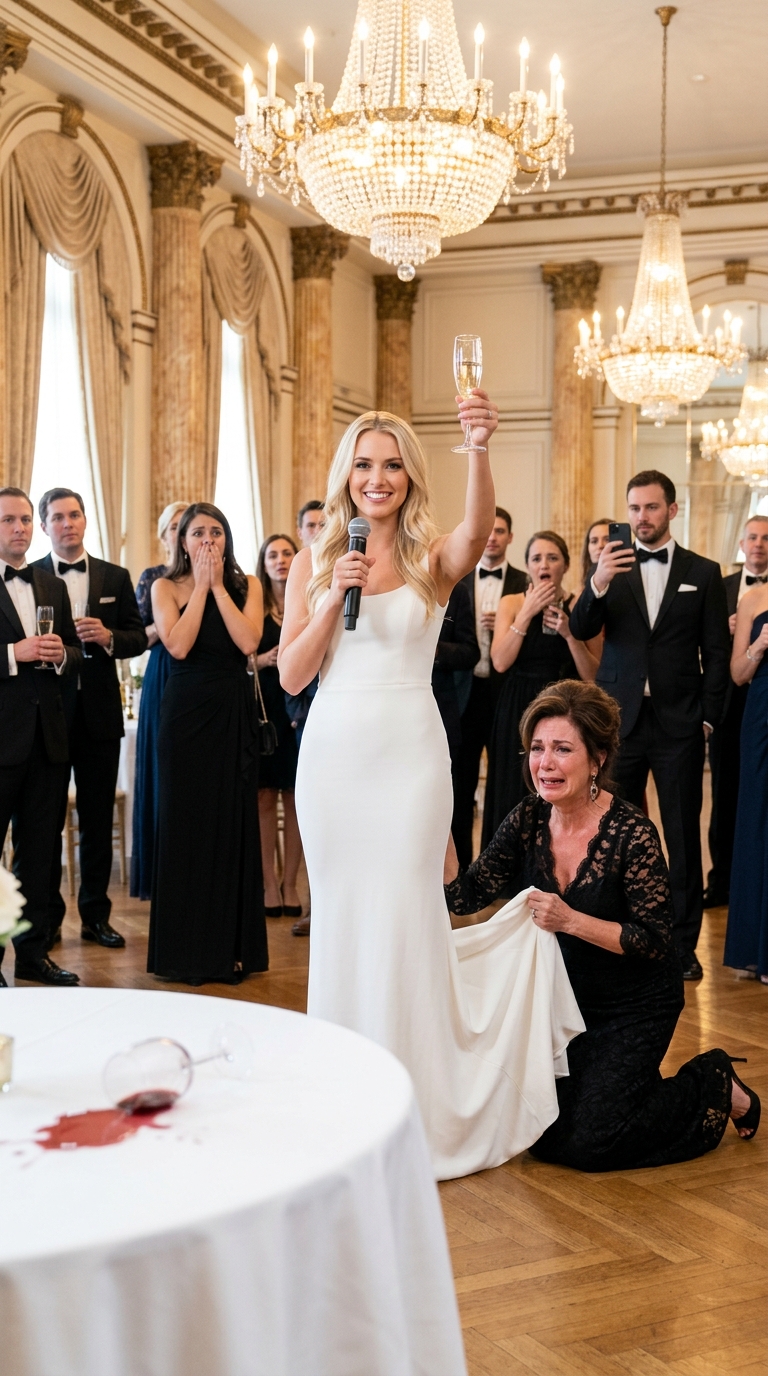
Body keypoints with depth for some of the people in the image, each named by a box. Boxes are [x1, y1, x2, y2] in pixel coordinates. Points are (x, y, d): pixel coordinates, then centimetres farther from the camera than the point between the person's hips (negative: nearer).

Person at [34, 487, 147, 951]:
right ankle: (47, 916, 13)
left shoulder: (115, 577, 9)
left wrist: (109, 637, -14)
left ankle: (96, 915, 17)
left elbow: (139, 637, 5)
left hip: (99, 712, 2)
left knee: (98, 818, 8)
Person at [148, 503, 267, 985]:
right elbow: (178, 646, -12)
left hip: (235, 714, 1)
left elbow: (249, 642, -10)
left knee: (234, 824, 4)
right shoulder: (167, 587, 3)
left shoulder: (247, 586, 6)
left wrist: (218, 586, -8)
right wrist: (201, 586, -8)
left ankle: (234, 946, 14)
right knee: (186, 823, 2)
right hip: (187, 713, -1)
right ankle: (188, 950, 12)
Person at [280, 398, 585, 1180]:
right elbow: (291, 676, 1)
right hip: (333, 753, 3)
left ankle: (419, 1103, 15)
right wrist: (335, 597, -12)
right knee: (340, 912, 9)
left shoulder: (431, 559, -1)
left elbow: (478, 529, -25)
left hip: (409, 754, -2)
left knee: (405, 914, -1)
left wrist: (479, 448, -43)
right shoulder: (313, 562, 6)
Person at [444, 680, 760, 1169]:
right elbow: (466, 895, -9)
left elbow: (654, 941, -19)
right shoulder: (529, 820, -8)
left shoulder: (632, 834, -24)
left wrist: (571, 921, -30)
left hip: (635, 1007, -5)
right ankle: (617, 1081, 28)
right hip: (564, 997, 6)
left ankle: (713, 1087, 12)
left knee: (583, 1143, -9)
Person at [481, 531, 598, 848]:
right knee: (516, 800, 3)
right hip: (517, 714, 0)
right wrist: (528, 612, -12)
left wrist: (570, 634, -15)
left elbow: (592, 676, -2)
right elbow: (500, 663, -10)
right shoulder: (511, 603, 3)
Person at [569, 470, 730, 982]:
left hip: (679, 723, -1)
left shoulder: (703, 572, 4)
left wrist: (708, 717, -3)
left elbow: (716, 653, 4)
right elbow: (581, 631, -7)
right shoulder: (612, 566, 5)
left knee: (683, 837, 6)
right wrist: (597, 584, -25)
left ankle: (683, 942, 15)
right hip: (620, 720, 1)